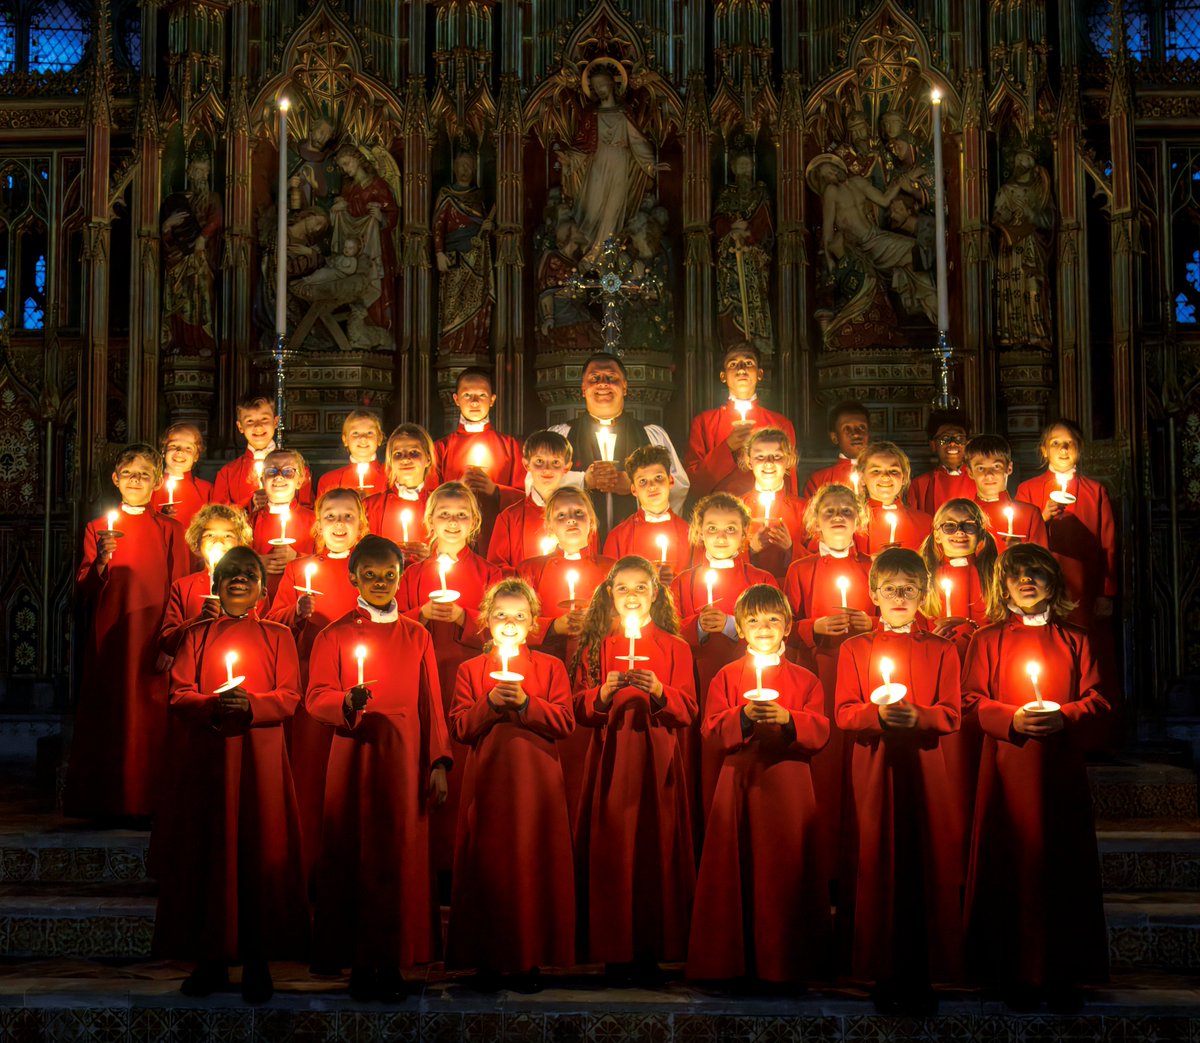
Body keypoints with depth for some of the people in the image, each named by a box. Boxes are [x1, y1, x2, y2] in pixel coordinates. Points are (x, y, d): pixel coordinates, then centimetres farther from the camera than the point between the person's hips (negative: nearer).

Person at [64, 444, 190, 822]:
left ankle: (150, 801, 5)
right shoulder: (98, 528, 10)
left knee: (152, 715, -4)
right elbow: (84, 591, 7)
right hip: (109, 636, 1)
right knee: (107, 715, 0)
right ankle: (108, 801, 9)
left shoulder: (170, 530, 5)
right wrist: (102, 560, -11)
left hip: (154, 637, -1)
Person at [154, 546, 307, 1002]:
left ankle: (256, 961, 4)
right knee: (207, 853, 1)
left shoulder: (278, 636, 10)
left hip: (259, 759, -1)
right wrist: (215, 704, -16)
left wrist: (251, 705, -18)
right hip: (204, 757, 1)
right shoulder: (197, 636, 14)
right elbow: (179, 694, 4)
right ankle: (212, 960, 11)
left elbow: (289, 698, 1)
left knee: (259, 854, -3)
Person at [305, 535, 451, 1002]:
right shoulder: (334, 635, 7)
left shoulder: (416, 637, 15)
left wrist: (438, 762, 3)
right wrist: (348, 702, -23)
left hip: (405, 759, 2)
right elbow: (315, 699, -2)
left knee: (401, 855, -1)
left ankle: (393, 963, 5)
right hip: (354, 757, -2)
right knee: (355, 854, -5)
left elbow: (431, 705, 11)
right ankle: (360, 962, 2)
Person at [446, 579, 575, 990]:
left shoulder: (551, 667, 8)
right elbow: (458, 726, 1)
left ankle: (530, 959, 4)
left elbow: (565, 722, -3)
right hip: (486, 782, 1)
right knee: (487, 866, 1)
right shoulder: (470, 669, 10)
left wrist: (524, 701, -14)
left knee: (533, 865, -3)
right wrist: (490, 703, -14)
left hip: (536, 784, -1)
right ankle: (489, 955, 10)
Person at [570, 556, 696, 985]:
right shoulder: (596, 646, 10)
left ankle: (651, 949, 3)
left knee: (655, 848, -3)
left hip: (657, 760, 0)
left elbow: (688, 709, 1)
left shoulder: (674, 647, 9)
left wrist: (659, 692, -17)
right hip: (610, 760, 0)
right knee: (611, 850, -4)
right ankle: (615, 951, 2)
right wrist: (604, 693, -14)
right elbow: (579, 710, 5)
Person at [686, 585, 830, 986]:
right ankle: (731, 959, 7)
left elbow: (820, 732, -2)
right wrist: (744, 717, -17)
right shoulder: (726, 676, 8)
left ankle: (786, 961, 9)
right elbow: (710, 733, -1)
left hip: (788, 786, 0)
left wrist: (786, 719, -18)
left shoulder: (804, 679, 9)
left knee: (785, 870, 0)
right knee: (736, 870, -1)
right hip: (738, 783, 0)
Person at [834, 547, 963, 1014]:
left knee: (925, 867, 0)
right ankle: (883, 974, 11)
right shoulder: (854, 649, 8)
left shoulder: (941, 651, 7)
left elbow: (951, 714, -2)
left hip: (923, 769, 0)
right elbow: (843, 713, 0)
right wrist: (879, 713, -20)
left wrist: (915, 716, -21)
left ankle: (922, 974, 8)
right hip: (873, 770, 0)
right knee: (877, 866, 2)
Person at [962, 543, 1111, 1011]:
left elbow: (1097, 702, 5)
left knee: (1062, 863, 1)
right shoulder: (987, 640, 8)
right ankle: (1016, 974, 7)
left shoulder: (1074, 641, 11)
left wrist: (1064, 717, -13)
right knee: (1011, 864, -2)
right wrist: (1013, 719, -15)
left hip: (1062, 768, 1)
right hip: (1007, 769, -1)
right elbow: (973, 701, 1)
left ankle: (1061, 975, 9)